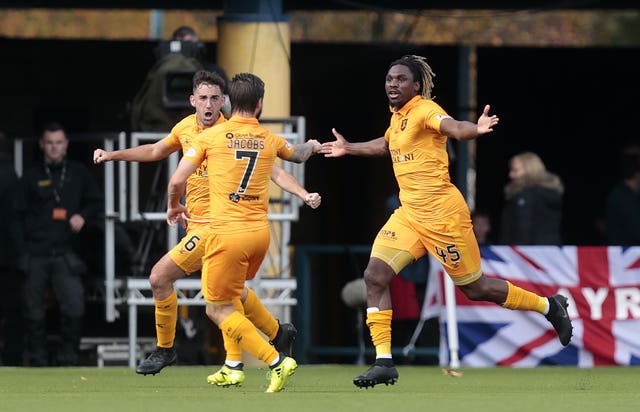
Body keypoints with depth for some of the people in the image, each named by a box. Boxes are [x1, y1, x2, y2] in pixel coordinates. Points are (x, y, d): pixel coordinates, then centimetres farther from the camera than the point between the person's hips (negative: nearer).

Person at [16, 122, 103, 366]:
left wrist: (82, 216, 0)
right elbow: (20, 213, 7)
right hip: (34, 254, 0)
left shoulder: (79, 173, 11)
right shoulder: (31, 177, 8)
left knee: (74, 307, -13)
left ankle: (68, 358, -2)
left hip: (64, 254, 0)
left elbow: (96, 202, 19)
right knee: (34, 311, 2)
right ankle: (37, 360, 13)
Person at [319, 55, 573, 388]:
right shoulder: (397, 115, 11)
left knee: (474, 288, 2)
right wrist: (348, 148, 45)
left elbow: (453, 127, -36)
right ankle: (384, 363, -5)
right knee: (375, 276, -8)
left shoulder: (425, 110, -14)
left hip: (441, 213, -8)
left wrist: (476, 129, -58)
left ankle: (550, 307, 24)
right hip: (409, 213, 8)